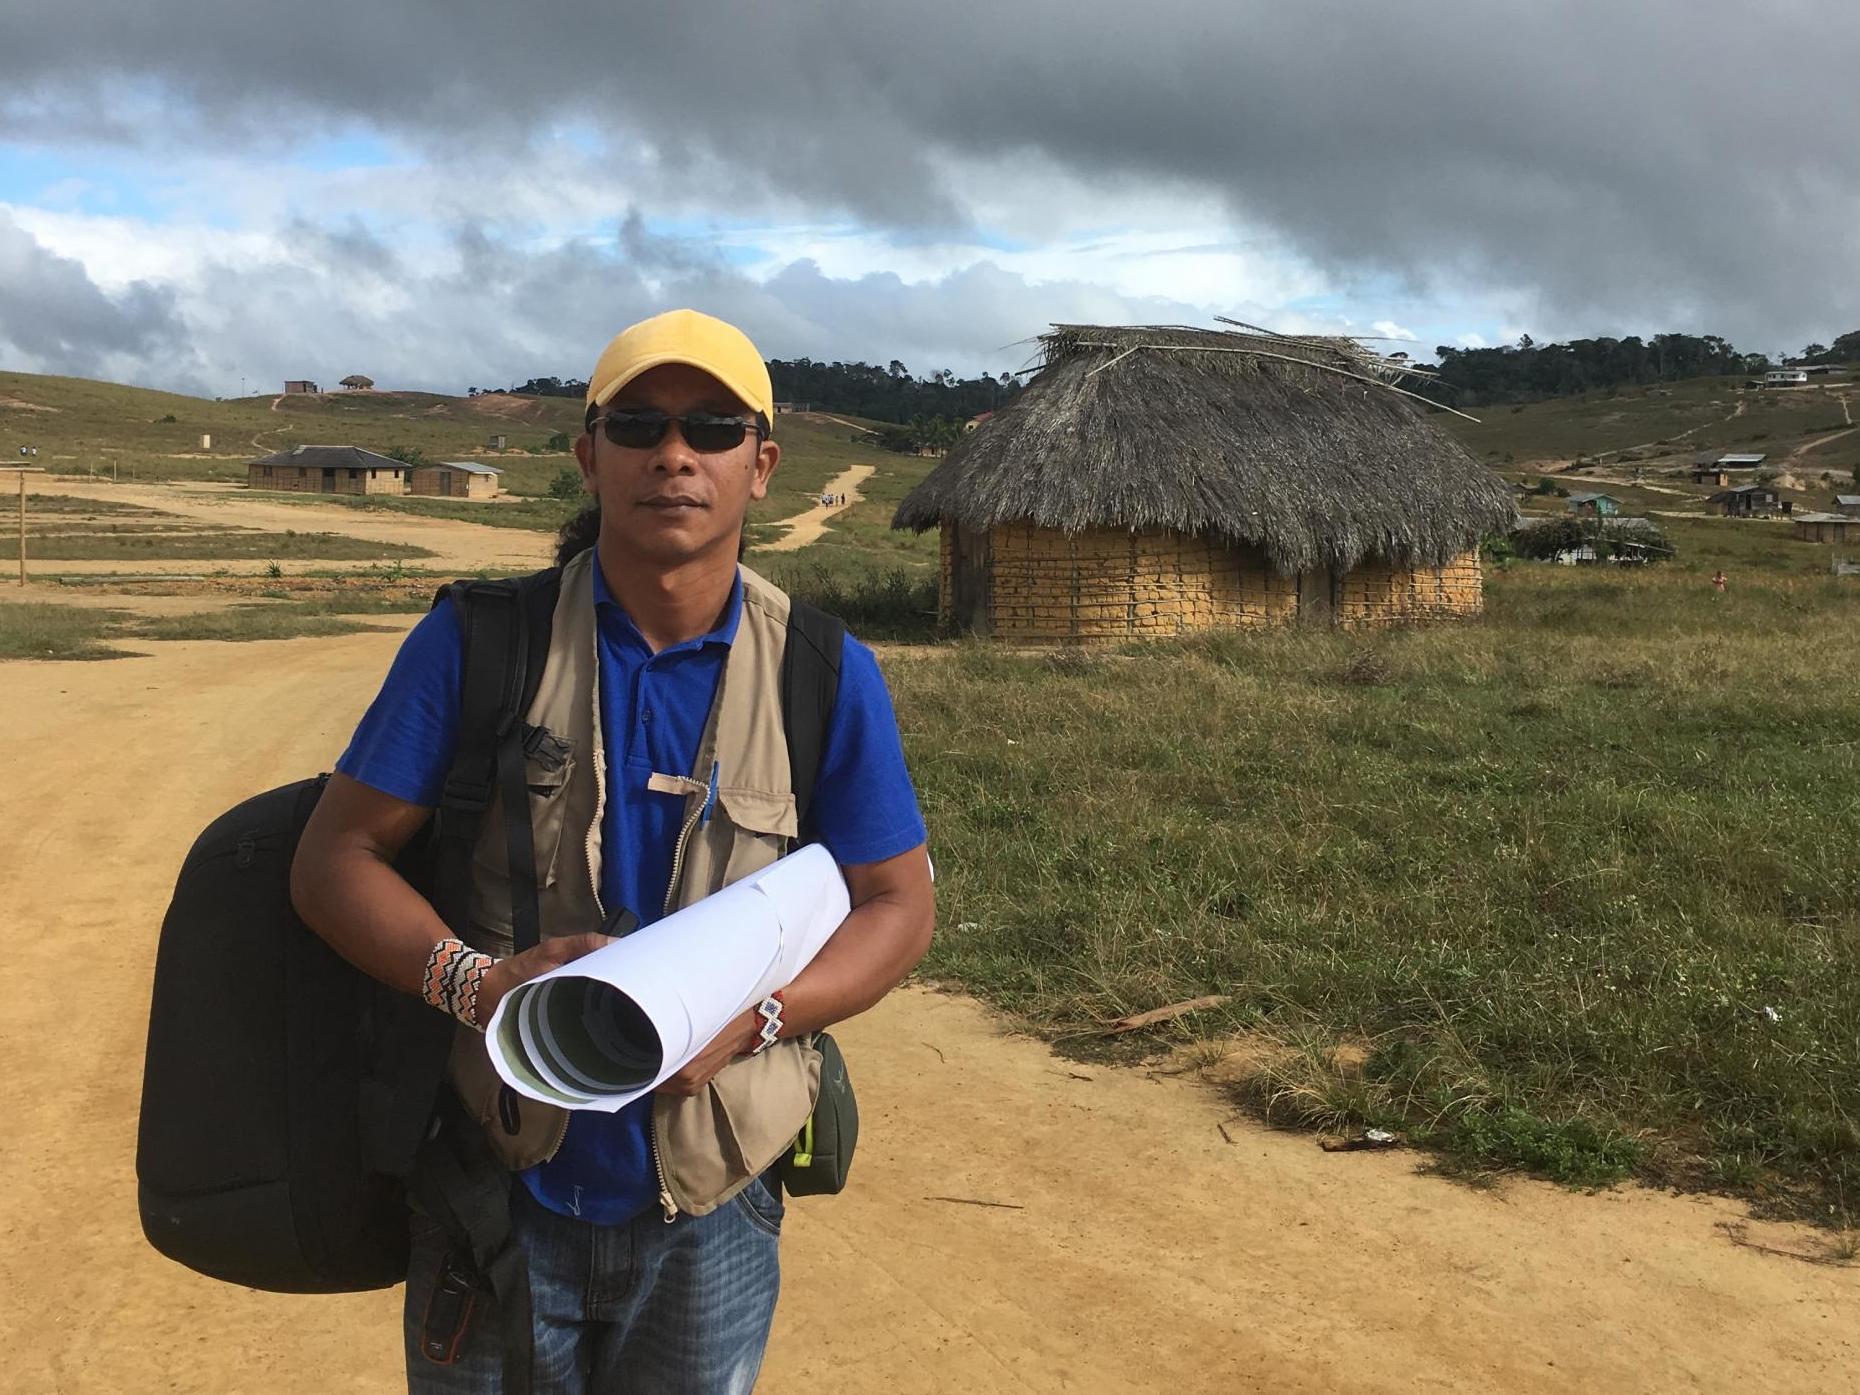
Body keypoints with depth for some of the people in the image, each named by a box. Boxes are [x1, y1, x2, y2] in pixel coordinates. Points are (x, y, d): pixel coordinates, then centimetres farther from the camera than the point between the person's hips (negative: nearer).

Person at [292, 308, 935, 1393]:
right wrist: (475, 981, -22)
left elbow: (899, 905, 0)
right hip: (496, 1192, 0)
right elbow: (335, 858, -4)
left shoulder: (826, 677, -6)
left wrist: (753, 1016, -18)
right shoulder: (478, 641, -7)